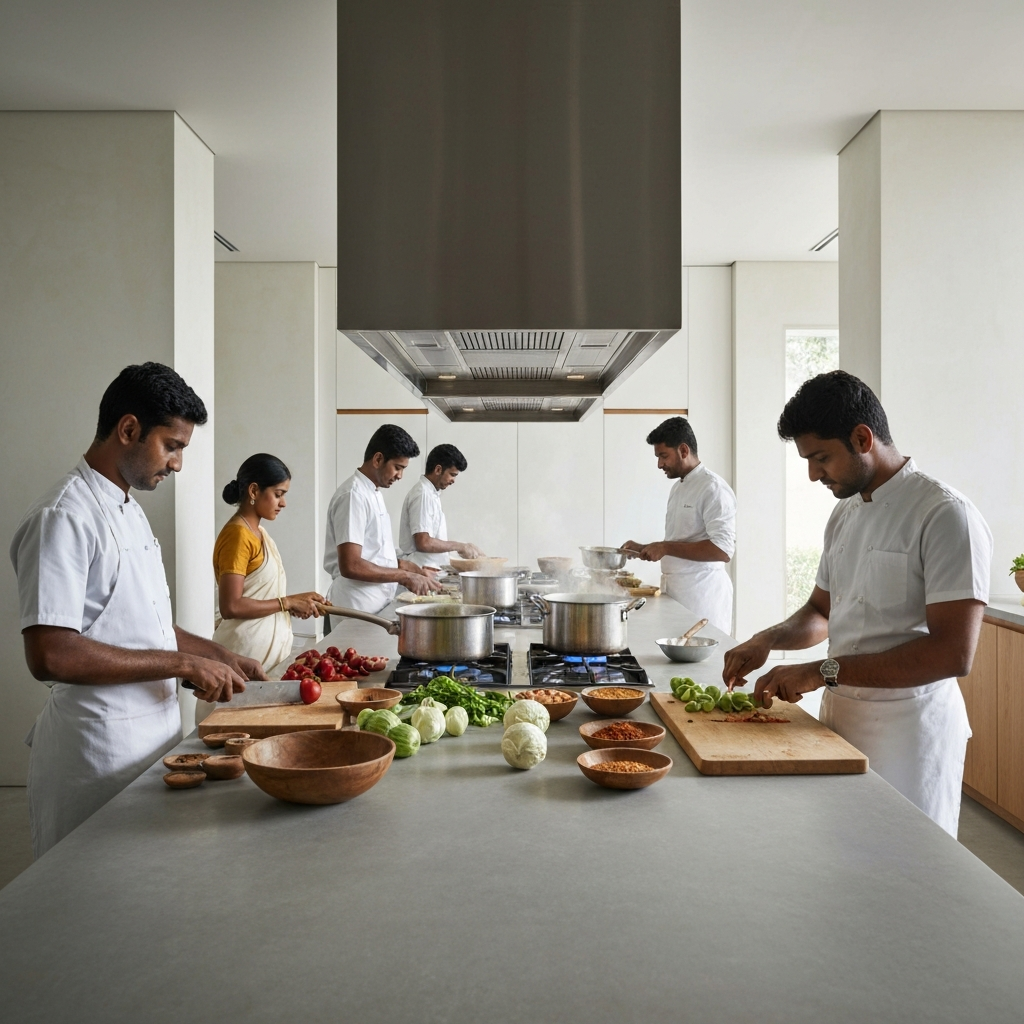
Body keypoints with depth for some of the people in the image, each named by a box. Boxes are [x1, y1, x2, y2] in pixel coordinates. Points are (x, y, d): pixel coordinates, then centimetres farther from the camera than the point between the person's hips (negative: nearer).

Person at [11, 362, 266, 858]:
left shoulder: (131, 512, 13)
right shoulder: (63, 518, -18)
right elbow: (49, 655, -27)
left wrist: (220, 657, 10)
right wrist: (183, 663, -22)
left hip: (153, 734, 9)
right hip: (98, 748, -9)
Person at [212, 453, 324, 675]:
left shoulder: (258, 533, 12)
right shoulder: (237, 535, -15)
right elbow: (231, 607, -22)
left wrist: (294, 604, -1)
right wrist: (287, 602, -16)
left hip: (270, 648, 9)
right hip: (247, 655, -9)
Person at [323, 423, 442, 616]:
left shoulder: (373, 493, 12)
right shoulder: (353, 495, -17)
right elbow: (351, 566, -24)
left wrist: (409, 567, 5)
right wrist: (405, 576, -18)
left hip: (378, 605, 9)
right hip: (357, 610, -9)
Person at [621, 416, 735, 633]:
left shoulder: (713, 489, -12)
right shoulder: (678, 488, 16)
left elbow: (722, 549, -21)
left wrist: (666, 548, -19)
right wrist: (644, 549, 10)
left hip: (700, 593, -8)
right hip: (675, 590, 8)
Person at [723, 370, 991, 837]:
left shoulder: (946, 515, -16)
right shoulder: (845, 514, 10)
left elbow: (953, 653, -23)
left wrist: (825, 671, -21)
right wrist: (768, 640, 0)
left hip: (908, 733, -7)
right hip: (841, 718, 7)